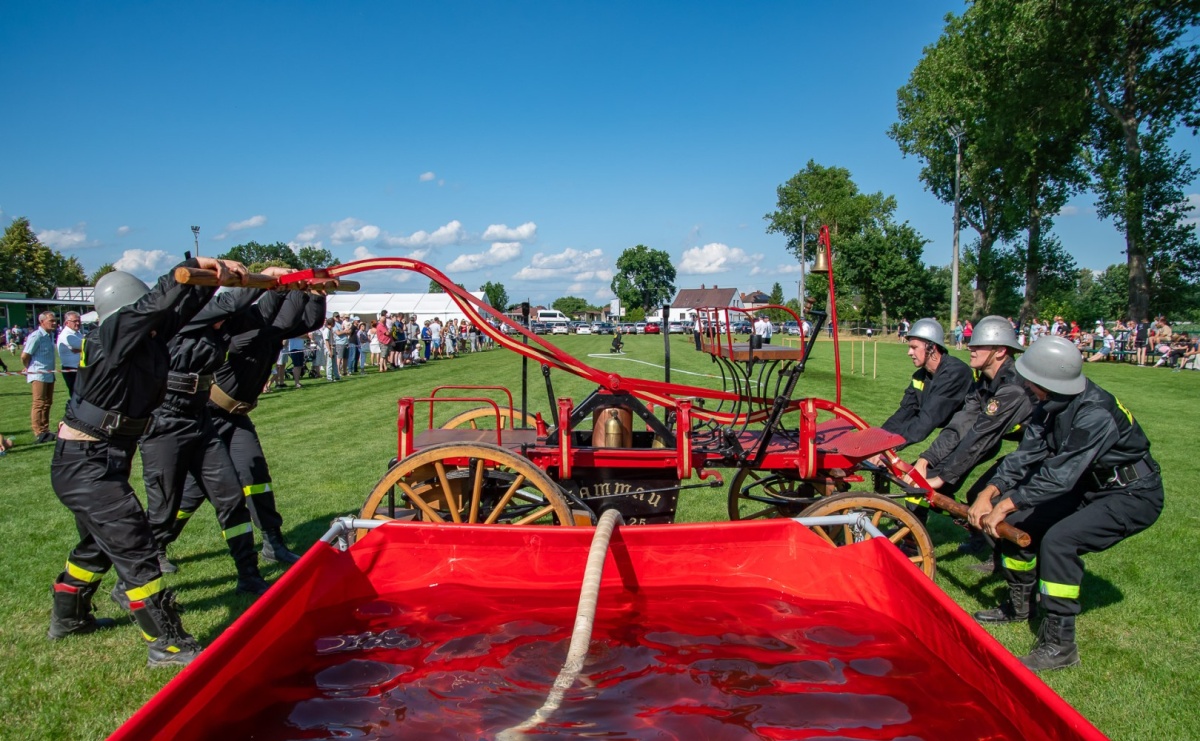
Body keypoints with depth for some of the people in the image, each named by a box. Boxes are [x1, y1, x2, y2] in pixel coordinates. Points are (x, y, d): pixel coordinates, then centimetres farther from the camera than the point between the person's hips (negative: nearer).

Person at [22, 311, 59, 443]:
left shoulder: (50, 335, 12)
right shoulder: (36, 336, -15)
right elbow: (24, 356, -14)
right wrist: (29, 369, 2)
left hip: (49, 374, 9)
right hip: (39, 375, -8)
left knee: (47, 403, 13)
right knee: (39, 403, -6)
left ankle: (45, 431, 22)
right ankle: (39, 434, -4)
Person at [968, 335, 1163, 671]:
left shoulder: (1096, 414, -33)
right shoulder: (1051, 405, -7)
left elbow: (1061, 473, -36)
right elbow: (1027, 454, -7)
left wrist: (1006, 504, -32)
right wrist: (990, 492, -17)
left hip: (1133, 496, -9)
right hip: (1090, 486, 9)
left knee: (1058, 540, -27)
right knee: (1017, 521, 2)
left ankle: (1059, 645, -16)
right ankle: (1019, 605, 23)